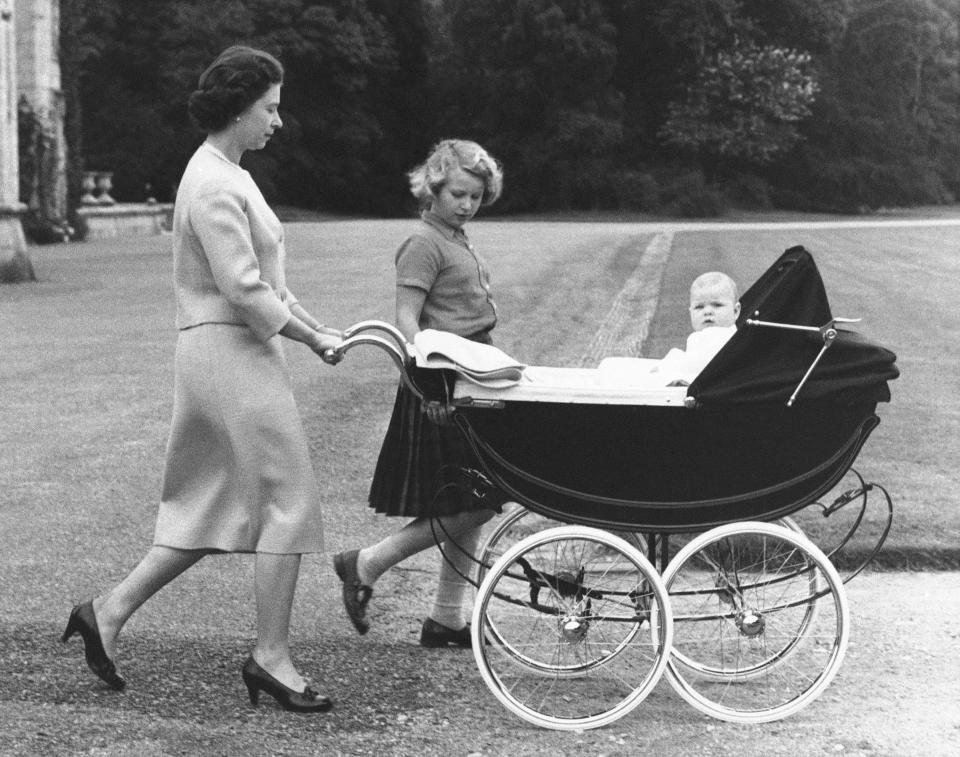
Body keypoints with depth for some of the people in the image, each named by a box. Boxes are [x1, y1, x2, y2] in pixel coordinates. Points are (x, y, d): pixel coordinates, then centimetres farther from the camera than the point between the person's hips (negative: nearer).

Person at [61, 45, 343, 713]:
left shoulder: (228, 175, 17)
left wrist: (321, 329, 12)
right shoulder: (216, 187, -16)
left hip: (225, 357, 10)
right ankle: (272, 657, 3)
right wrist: (315, 340, -11)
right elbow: (244, 291, -20)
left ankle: (109, 611, 16)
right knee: (287, 501, -4)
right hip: (229, 351, -10)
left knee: (211, 509, 13)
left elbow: (266, 280, 20)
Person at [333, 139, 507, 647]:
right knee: (467, 507, -10)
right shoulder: (424, 244, -10)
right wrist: (430, 383, -29)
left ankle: (447, 621, 15)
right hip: (442, 388, -9)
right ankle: (365, 566, 3)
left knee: (474, 508, 8)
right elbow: (406, 321, -18)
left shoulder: (459, 242, 17)